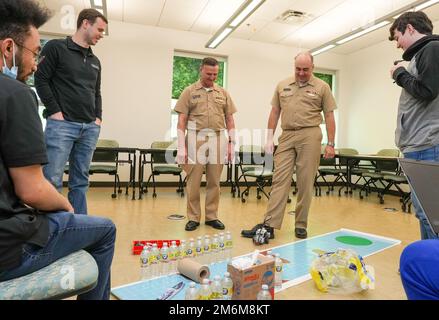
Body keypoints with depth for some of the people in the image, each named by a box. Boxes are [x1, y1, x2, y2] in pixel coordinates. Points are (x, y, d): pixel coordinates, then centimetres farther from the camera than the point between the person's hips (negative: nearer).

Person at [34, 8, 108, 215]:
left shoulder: (95, 61, 20)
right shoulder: (56, 47, 3)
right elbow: (41, 80, -2)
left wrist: (98, 117, 10)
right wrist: (54, 111, -9)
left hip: (89, 128, 6)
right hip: (62, 124, -5)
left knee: (80, 181, 7)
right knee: (52, 180, -8)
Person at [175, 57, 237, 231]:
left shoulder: (223, 93, 13)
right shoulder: (189, 92, 5)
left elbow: (229, 119, 13)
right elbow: (182, 120, 0)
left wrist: (232, 142, 5)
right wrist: (181, 146, -7)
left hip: (218, 139, 3)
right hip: (196, 139, -2)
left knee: (214, 181, 7)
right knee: (193, 181, 1)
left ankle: (212, 216, 19)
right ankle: (193, 218, 13)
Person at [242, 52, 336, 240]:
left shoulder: (322, 87, 6)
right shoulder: (282, 85, 13)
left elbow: (329, 116, 4)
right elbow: (275, 112, 13)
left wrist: (330, 144, -1)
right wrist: (269, 138, 6)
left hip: (310, 136, -2)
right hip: (286, 136, 2)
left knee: (305, 183, 0)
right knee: (279, 180, -3)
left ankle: (301, 226, 12)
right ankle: (269, 225, -3)